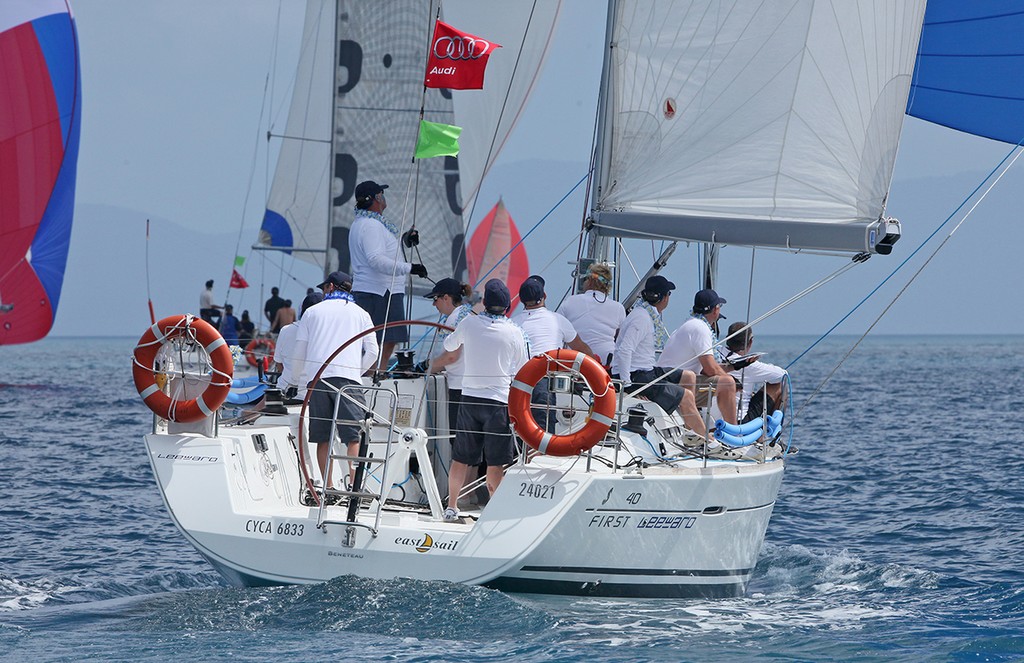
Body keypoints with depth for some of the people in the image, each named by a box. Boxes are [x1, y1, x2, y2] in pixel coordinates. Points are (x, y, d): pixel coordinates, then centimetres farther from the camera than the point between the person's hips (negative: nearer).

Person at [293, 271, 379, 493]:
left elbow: (298, 352, 14)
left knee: (323, 438, 4)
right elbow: (372, 352, 11)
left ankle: (328, 488, 0)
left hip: (316, 378, 1)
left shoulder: (312, 311, 16)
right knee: (354, 436, -8)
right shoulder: (360, 314, 15)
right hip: (347, 378, -1)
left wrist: (301, 379, 24)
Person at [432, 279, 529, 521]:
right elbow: (522, 371, 3)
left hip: (470, 396, 2)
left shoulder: (468, 324, -2)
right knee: (495, 461, 0)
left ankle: (451, 507, 17)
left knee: (461, 458, 10)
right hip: (500, 399, -2)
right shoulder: (515, 333, -6)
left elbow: (449, 347, 18)